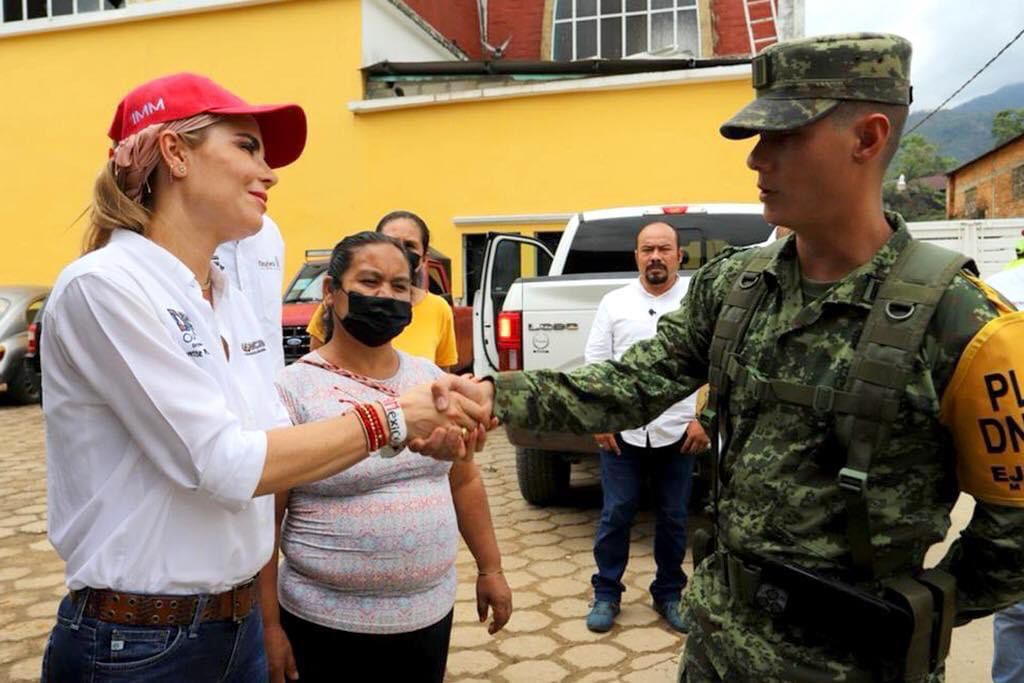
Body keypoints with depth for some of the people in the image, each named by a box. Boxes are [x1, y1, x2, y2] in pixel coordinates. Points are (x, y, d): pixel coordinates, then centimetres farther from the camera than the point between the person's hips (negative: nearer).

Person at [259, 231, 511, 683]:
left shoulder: (431, 379, 3)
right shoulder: (293, 389, -12)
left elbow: (465, 482, 11)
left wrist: (490, 569, 11)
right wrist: (269, 627, -10)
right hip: (325, 625, -4)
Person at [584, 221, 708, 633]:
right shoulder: (614, 302, 3)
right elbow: (595, 363, 3)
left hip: (678, 433, 0)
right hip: (621, 431, 0)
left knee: (673, 519, 12)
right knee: (615, 515, 7)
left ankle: (668, 594, 29)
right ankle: (606, 594, 22)